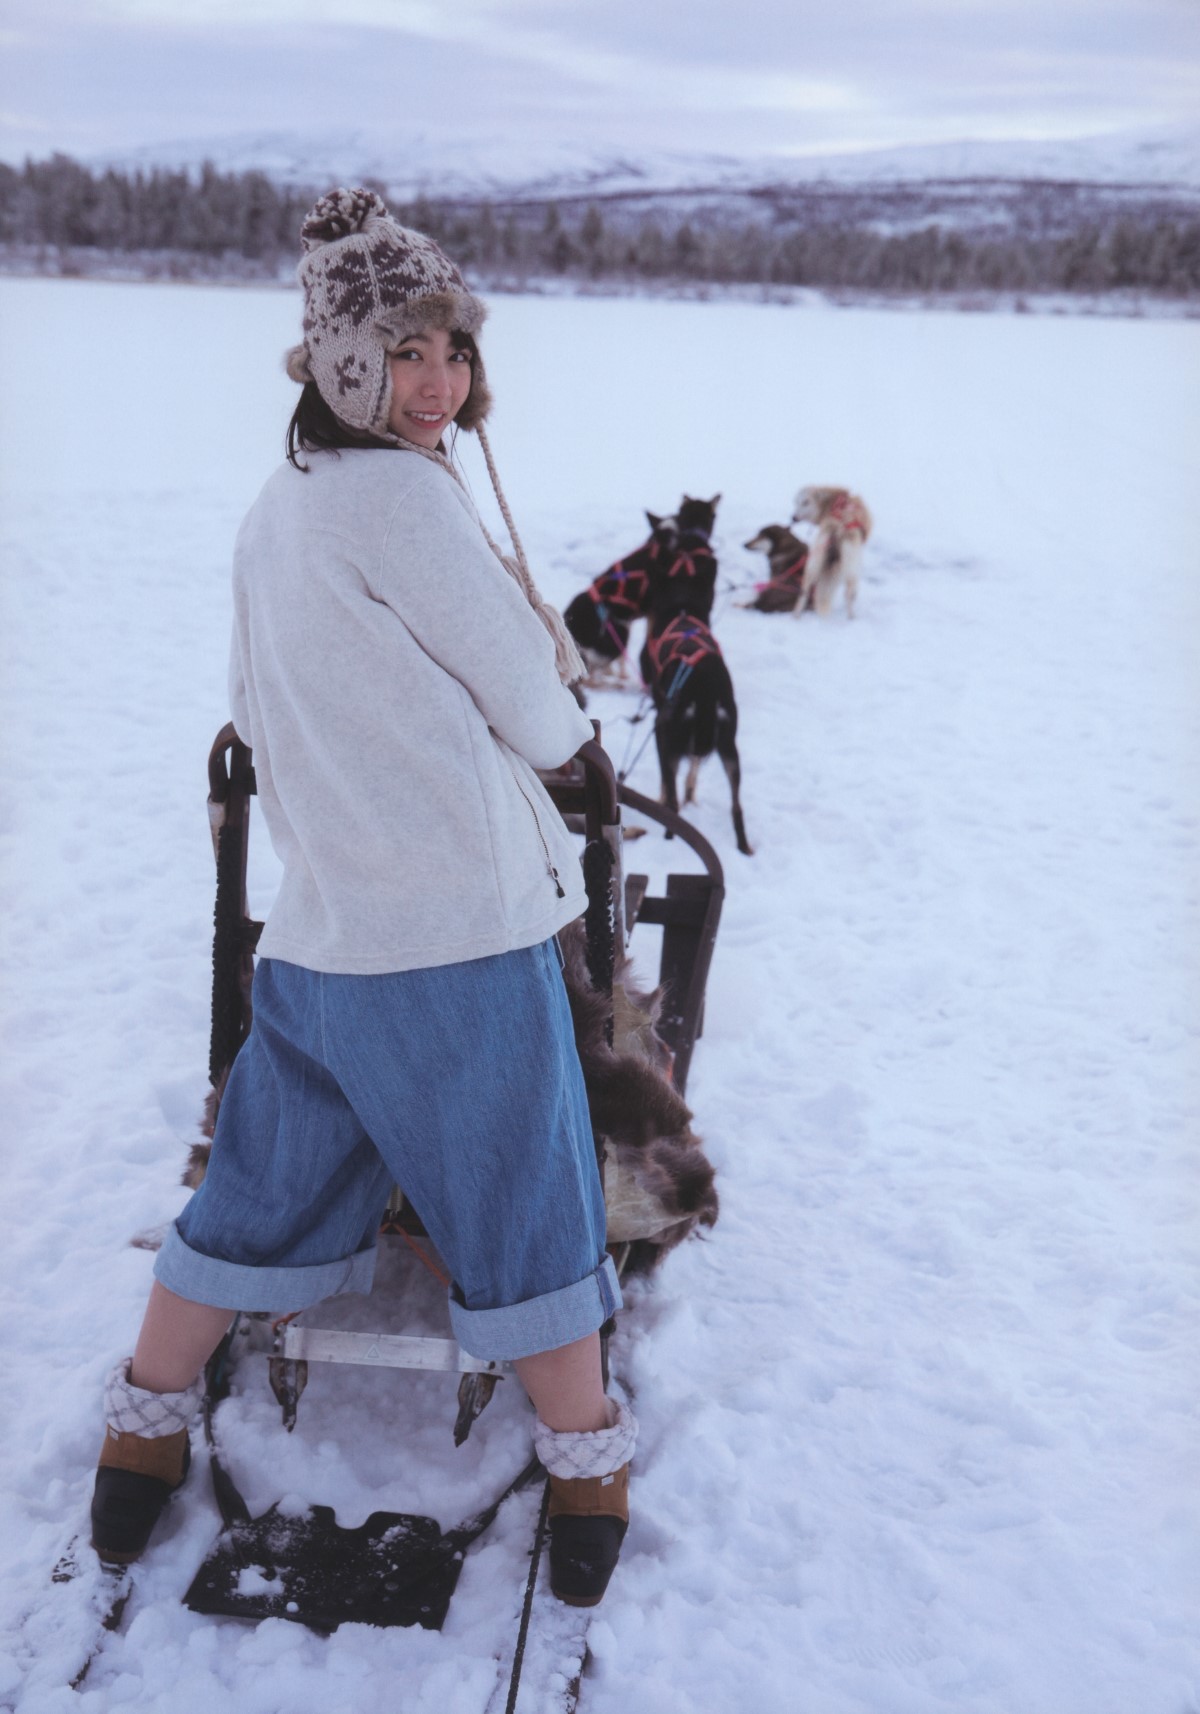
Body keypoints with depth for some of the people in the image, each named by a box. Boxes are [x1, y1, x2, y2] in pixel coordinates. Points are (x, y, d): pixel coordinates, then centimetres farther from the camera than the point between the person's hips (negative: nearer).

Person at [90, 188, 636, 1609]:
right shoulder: (401, 496, -13)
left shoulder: (268, 515, 11)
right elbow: (538, 716, -8)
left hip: (316, 933, 8)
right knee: (526, 1207, 10)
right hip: (461, 934, -7)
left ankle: (140, 1437, 38)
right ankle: (587, 1467, 28)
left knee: (261, 1191, 22)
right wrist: (562, 718, 14)